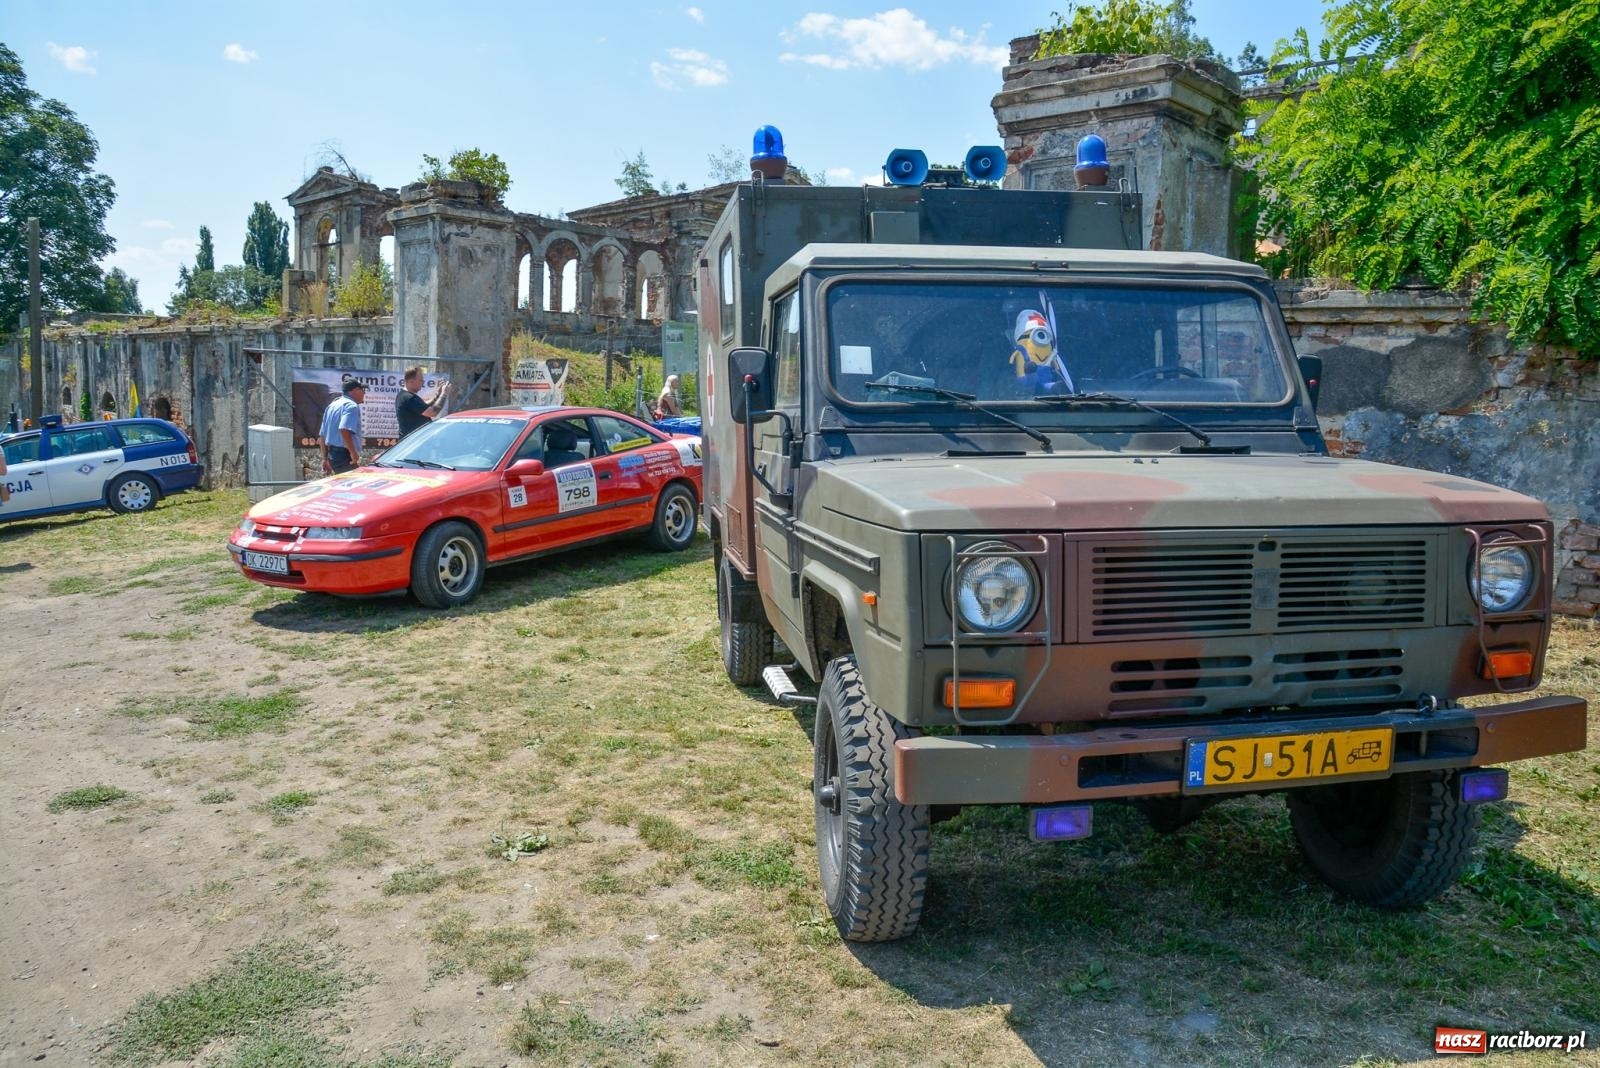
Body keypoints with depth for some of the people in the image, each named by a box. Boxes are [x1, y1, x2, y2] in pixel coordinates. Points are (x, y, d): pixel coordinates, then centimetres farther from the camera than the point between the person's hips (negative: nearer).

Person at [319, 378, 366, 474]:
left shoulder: (332, 405, 20)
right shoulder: (352, 406, -11)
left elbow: (323, 435, 22)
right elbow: (344, 430, -28)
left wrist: (325, 459, 25)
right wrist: (354, 453, -24)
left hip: (332, 455, 10)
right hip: (344, 455, -10)